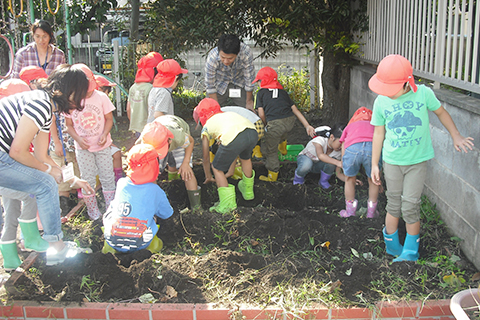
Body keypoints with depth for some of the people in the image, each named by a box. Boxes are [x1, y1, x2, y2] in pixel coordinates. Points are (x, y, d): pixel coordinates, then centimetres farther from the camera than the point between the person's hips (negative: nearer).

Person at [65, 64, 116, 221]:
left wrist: (104, 134, -18)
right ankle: (92, 210, 22)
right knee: (87, 178, 7)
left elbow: (109, 119, -2)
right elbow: (69, 125, 0)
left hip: (102, 145, 0)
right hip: (83, 147, 0)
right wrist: (78, 139, -16)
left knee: (107, 176, 8)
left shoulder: (101, 97, -9)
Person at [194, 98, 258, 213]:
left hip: (233, 138, -6)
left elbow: (206, 157, 34)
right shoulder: (229, 114, 41)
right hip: (252, 132, 6)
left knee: (217, 168, 17)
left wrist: (208, 176, 49)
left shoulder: (206, 127, 28)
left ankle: (228, 204, 11)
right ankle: (248, 191, 51)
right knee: (245, 157, 37)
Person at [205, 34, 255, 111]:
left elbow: (249, 79, -20)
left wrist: (249, 101, -7)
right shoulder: (212, 58, -35)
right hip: (220, 85, -1)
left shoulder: (246, 52, -36)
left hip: (240, 83, 1)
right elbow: (210, 86, -20)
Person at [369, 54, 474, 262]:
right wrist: (374, 164, 5)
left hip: (417, 161, -1)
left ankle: (410, 252, 16)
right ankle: (392, 246, 29)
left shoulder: (423, 93, -13)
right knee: (394, 205, 10)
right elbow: (379, 133, 3)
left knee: (410, 206, -1)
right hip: (392, 161, 1)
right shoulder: (381, 102, -8)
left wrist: (456, 137, 8)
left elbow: (441, 112, 7)